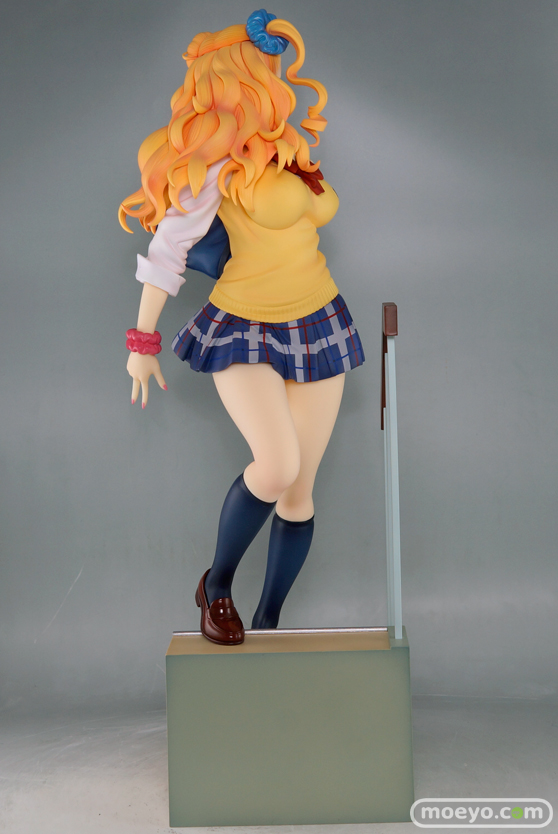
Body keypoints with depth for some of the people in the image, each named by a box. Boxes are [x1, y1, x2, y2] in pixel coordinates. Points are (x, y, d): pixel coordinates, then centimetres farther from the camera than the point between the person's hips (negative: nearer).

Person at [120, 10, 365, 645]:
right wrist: (143, 341, -10)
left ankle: (267, 621, 22)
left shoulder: (282, 149, 12)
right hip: (242, 333, -6)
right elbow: (169, 246, -11)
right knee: (278, 465, -26)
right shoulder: (222, 154, -10)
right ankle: (216, 585, 2)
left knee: (299, 489, 4)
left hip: (315, 328, 7)